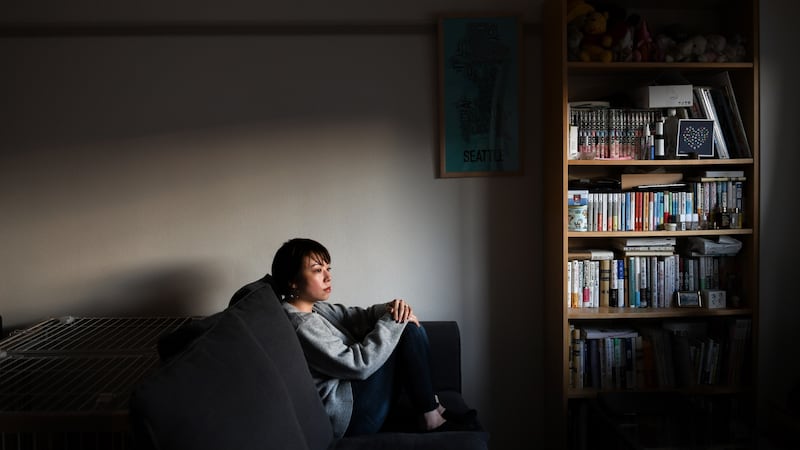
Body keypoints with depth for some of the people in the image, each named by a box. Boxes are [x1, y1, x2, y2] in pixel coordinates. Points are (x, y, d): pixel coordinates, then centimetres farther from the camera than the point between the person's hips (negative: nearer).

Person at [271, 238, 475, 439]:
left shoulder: (313, 308, 7)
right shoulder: (301, 325, -24)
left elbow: (357, 316, 9)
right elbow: (359, 365, -25)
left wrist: (390, 310, -13)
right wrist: (393, 321, -17)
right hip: (347, 415, -10)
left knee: (411, 327, 4)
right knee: (408, 331, -13)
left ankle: (432, 406, 7)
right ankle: (431, 418, -1)